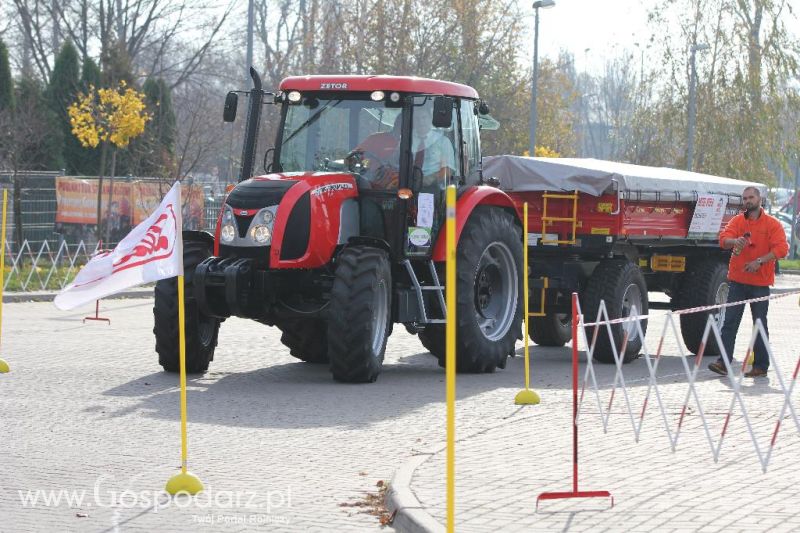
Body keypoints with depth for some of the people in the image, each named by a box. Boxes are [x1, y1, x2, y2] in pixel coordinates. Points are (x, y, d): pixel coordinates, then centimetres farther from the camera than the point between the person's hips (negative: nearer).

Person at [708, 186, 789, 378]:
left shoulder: (772, 224, 0)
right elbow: (724, 239, -5)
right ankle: (724, 362, -5)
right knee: (730, 322, -3)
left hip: (760, 282, -2)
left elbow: (781, 248, -10)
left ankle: (761, 365, 8)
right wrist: (735, 241, -28)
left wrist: (759, 261, -21)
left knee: (760, 324, 3)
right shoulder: (737, 221, 9)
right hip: (737, 280, 2)